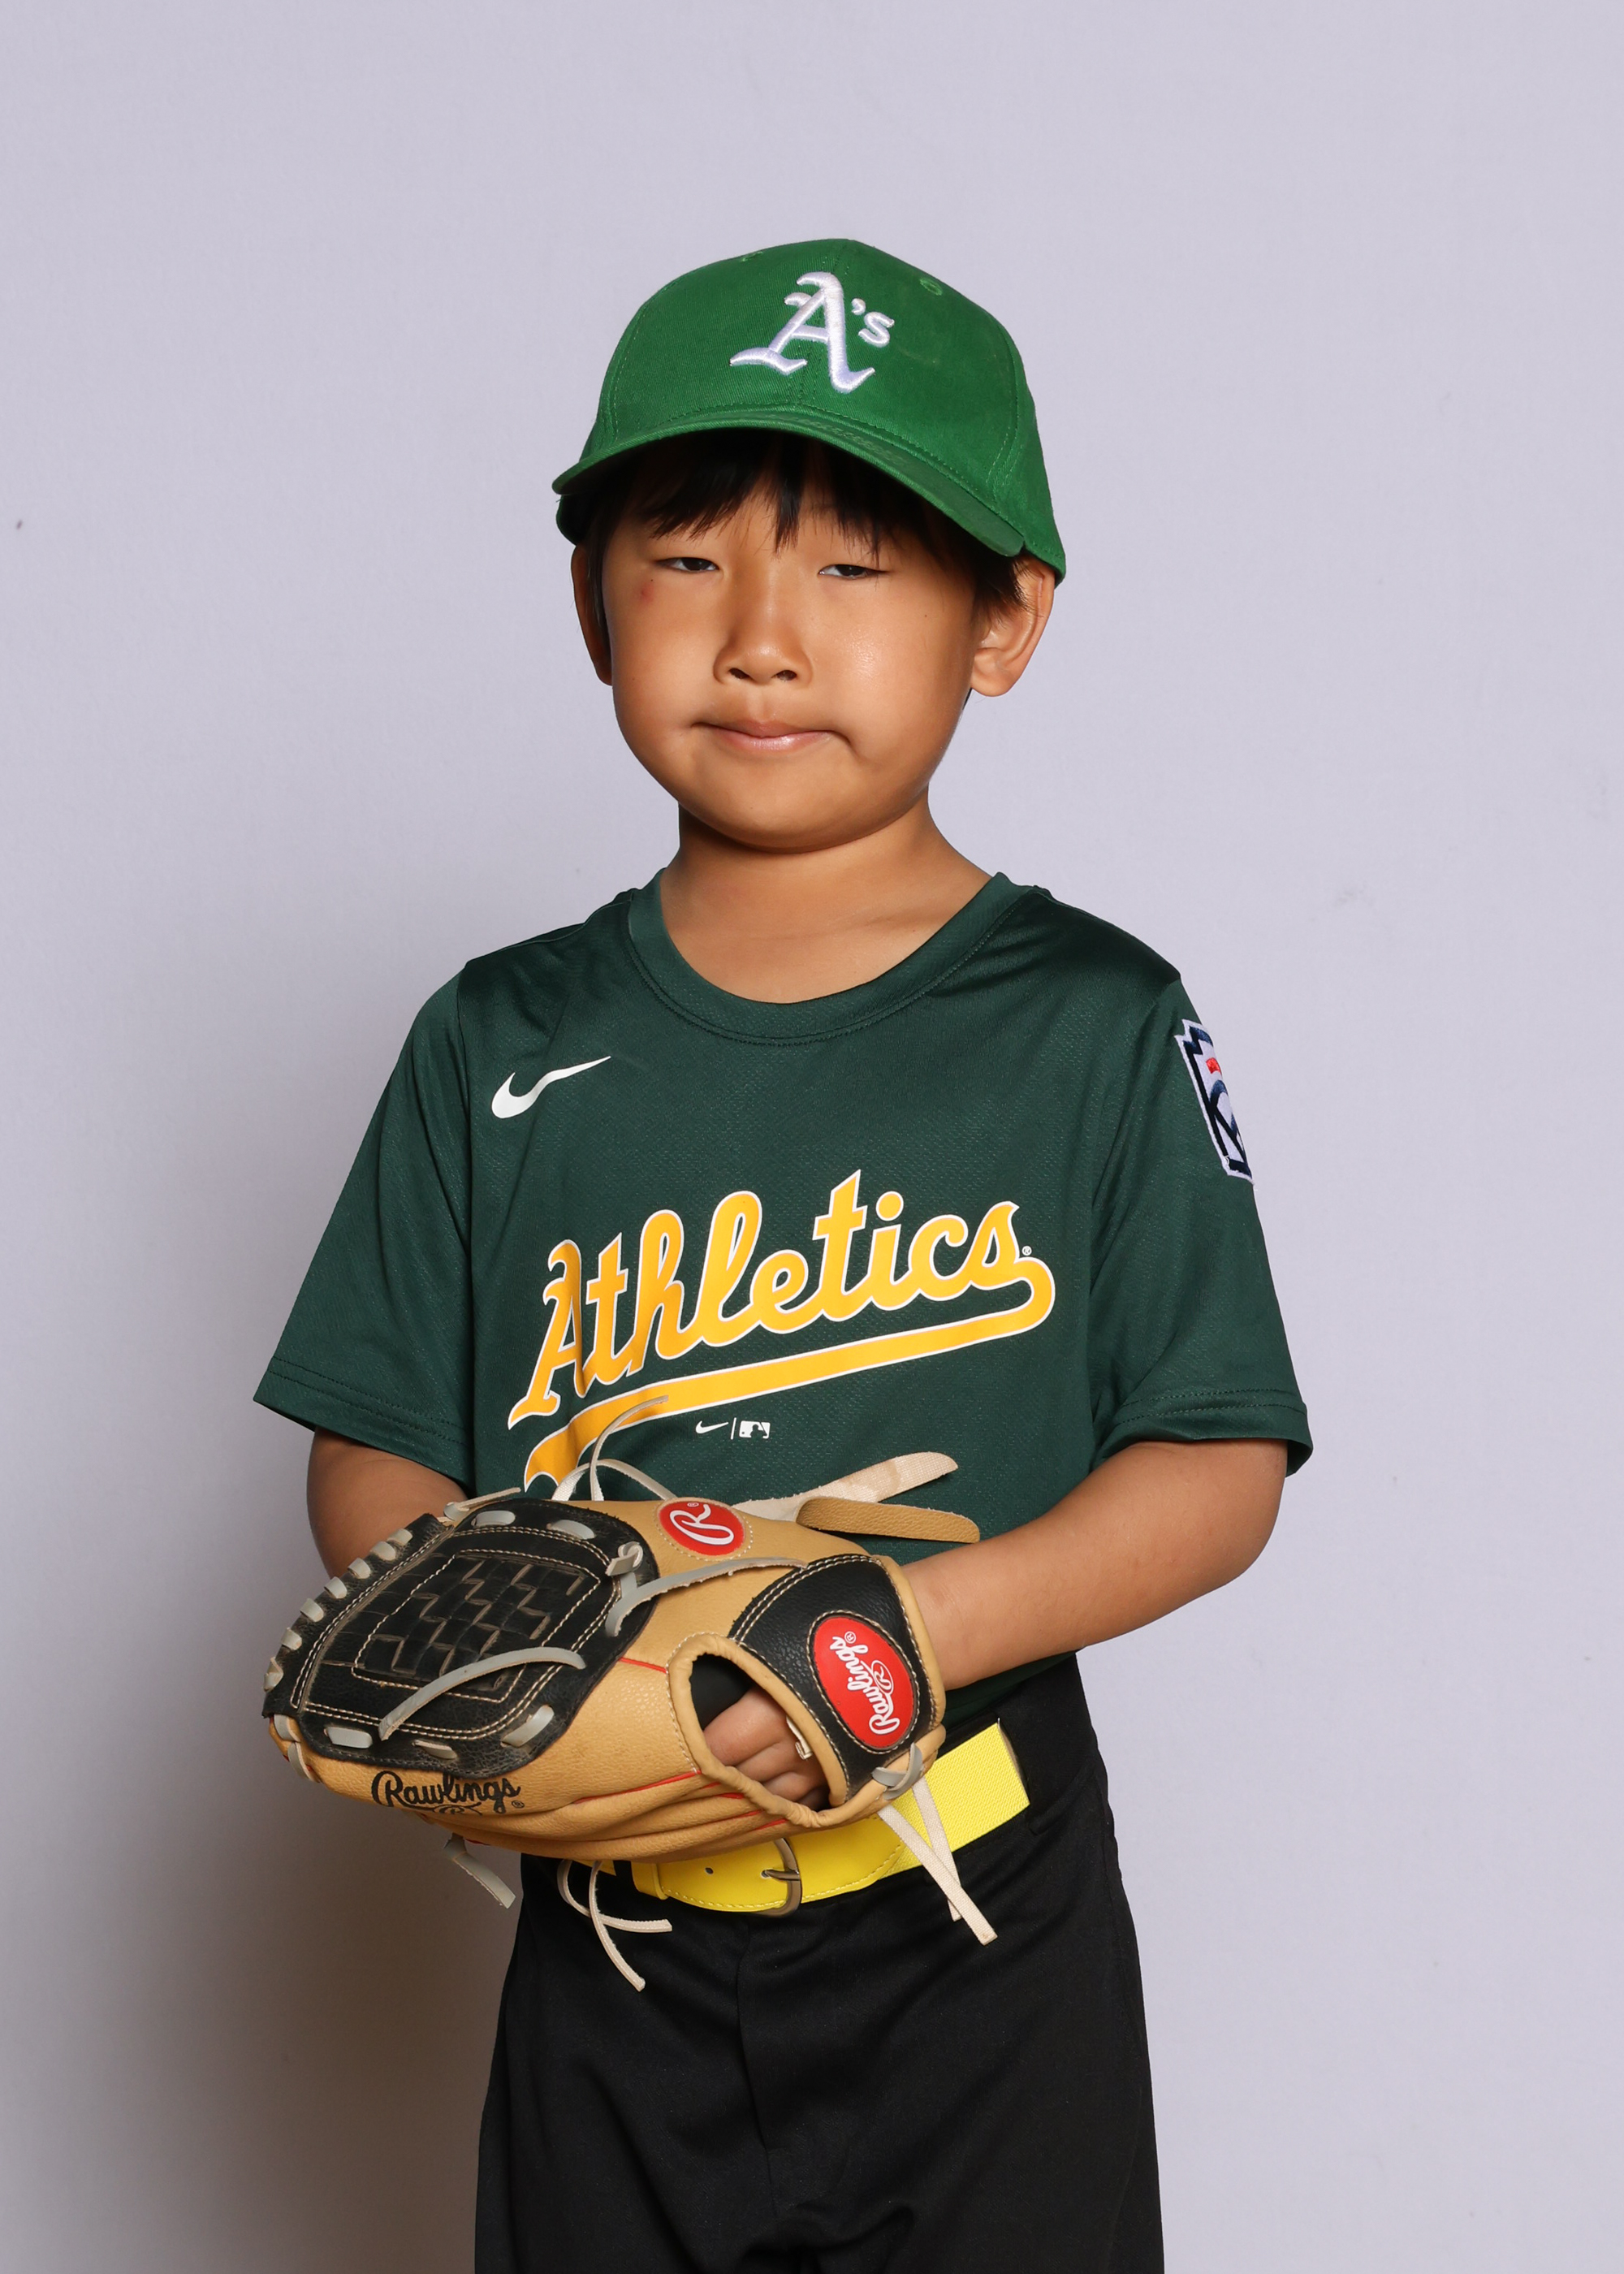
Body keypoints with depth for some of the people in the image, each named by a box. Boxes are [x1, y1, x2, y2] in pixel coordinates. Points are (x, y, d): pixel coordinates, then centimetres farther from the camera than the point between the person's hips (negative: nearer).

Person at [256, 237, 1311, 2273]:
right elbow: (372, 1459, 4)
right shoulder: (504, 1049, 2)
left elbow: (1220, 1463, -7)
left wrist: (908, 1624, -22)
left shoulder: (1096, 1028, -5)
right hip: (615, 1938, 2)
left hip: (984, 1944, -2)